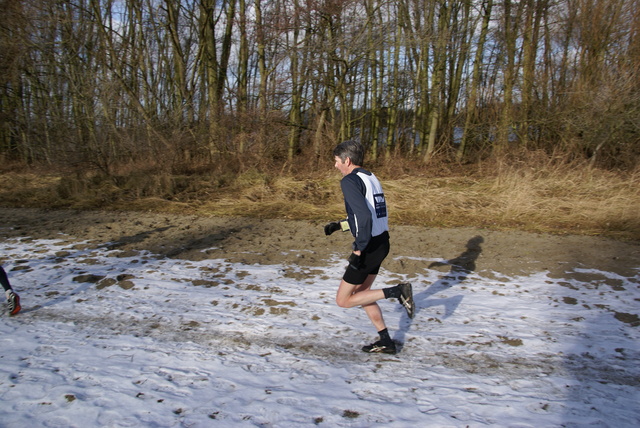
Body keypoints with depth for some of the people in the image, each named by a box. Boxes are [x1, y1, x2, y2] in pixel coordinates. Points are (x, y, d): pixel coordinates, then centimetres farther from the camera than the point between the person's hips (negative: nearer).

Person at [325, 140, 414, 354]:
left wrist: (358, 250, -21)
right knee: (361, 293, 22)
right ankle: (385, 341, 24)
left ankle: (397, 291, -2)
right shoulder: (371, 177, 13)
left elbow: (364, 216, -27)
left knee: (343, 300, 4)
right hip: (382, 242, 9)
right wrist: (338, 225, 22)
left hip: (369, 247, -9)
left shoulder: (350, 181, -14)